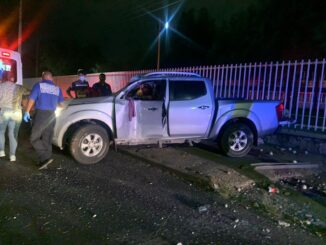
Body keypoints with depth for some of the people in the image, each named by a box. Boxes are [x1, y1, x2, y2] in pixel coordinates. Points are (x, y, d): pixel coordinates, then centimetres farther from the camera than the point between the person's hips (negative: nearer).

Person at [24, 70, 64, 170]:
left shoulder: (38, 85, -2)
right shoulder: (57, 88, 10)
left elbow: (31, 99, -6)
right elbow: (60, 103, 15)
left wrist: (27, 112, 1)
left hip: (40, 114, -5)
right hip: (51, 116, 5)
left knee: (34, 138, 1)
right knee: (47, 140, 10)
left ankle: (45, 158, -12)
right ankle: (44, 161, 14)